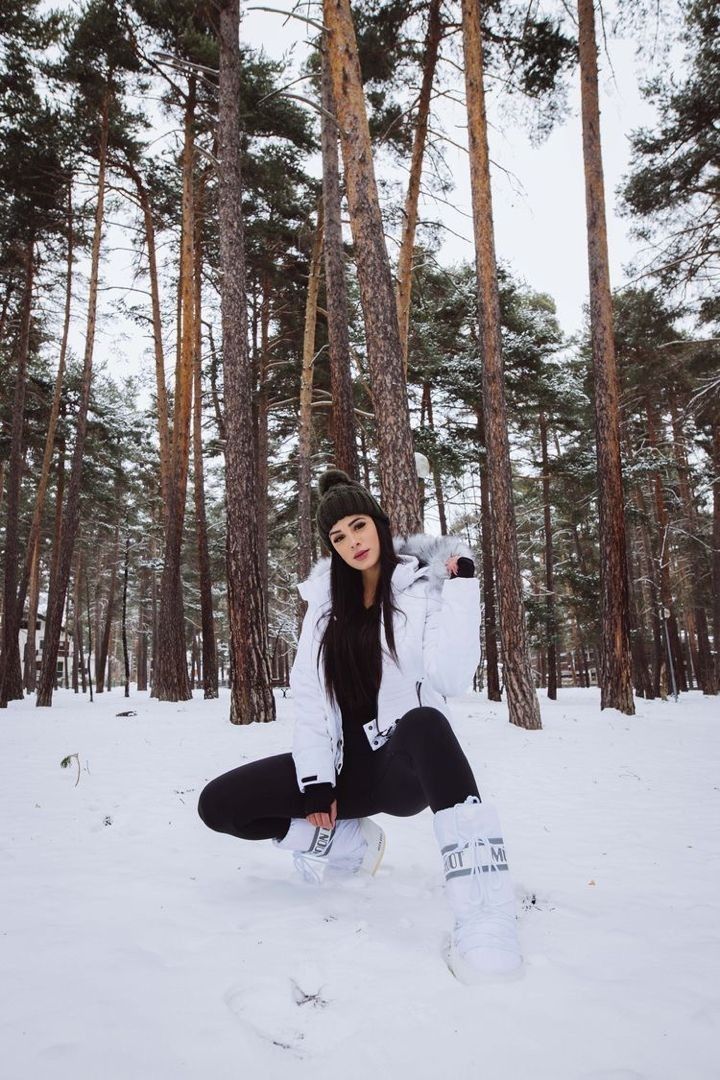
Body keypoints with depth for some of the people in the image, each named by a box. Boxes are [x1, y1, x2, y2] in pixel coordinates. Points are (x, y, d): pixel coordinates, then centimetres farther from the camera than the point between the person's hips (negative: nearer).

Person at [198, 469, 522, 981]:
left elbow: (452, 679, -18)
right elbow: (309, 694, 1)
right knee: (218, 804, -11)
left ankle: (486, 915, -42)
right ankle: (348, 843, 7)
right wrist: (315, 779, -8)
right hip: (345, 764, 5)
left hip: (409, 764, -4)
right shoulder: (327, 602, 8)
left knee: (425, 722, -41)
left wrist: (463, 590, -20)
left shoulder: (425, 589, -4)